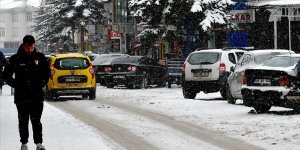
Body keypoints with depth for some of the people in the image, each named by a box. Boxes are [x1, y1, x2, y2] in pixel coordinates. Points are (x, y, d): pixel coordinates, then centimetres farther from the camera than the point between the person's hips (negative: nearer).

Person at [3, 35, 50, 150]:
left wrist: (41, 84, 7)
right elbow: (6, 75, 6)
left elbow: (47, 73, 17)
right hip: (21, 97, 0)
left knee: (36, 121, -4)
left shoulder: (40, 57, 3)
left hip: (37, 96, 0)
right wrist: (15, 85, -1)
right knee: (23, 121, 5)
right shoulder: (15, 59, -2)